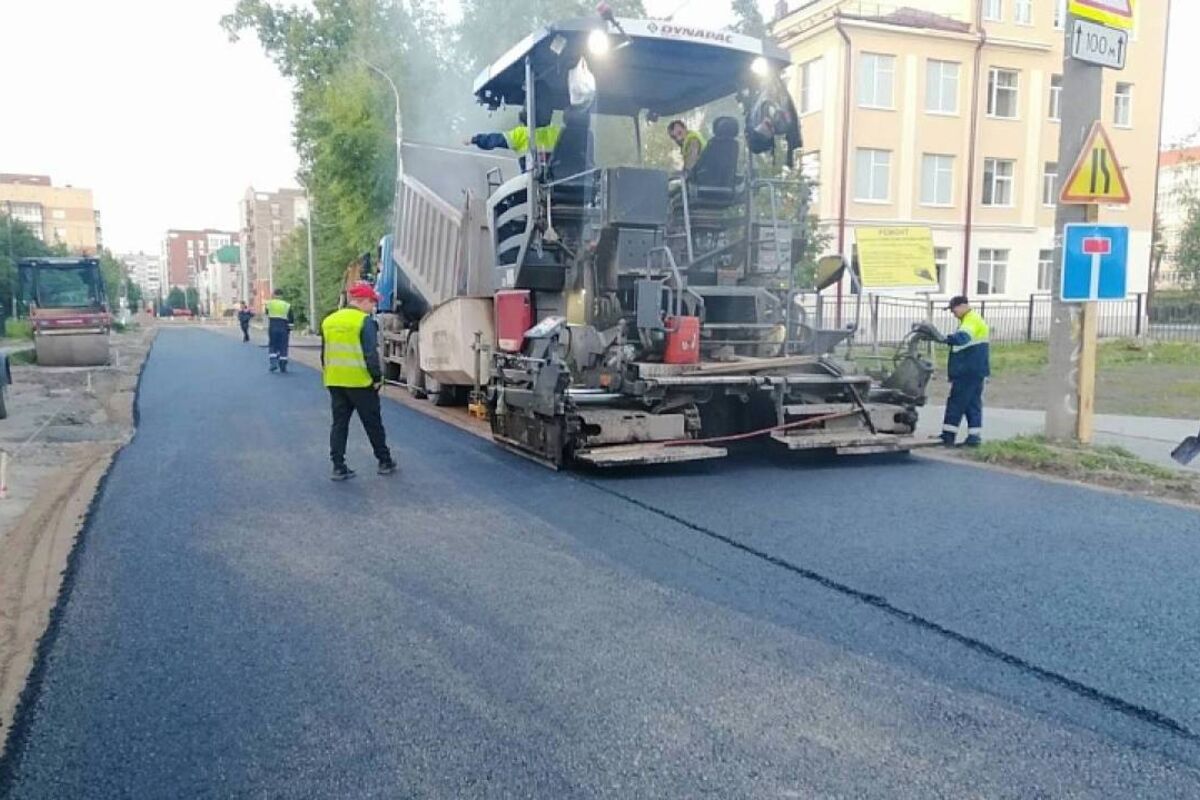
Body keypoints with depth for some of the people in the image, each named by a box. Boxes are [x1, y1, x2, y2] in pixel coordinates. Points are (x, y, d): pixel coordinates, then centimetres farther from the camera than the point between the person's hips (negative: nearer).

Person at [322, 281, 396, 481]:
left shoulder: (329, 321, 11)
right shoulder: (365, 321, -12)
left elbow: (325, 354, 15)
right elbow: (371, 354, -17)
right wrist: (378, 377, -8)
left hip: (335, 382, 6)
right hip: (360, 382, -5)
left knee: (339, 424, 10)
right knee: (373, 423, 8)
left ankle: (338, 467, 8)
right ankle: (384, 462, 18)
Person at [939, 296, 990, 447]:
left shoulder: (972, 319, -14)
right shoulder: (969, 319, 20)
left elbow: (963, 337, -34)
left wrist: (947, 339, -49)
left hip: (968, 372, -10)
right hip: (973, 371, 10)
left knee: (956, 403, -7)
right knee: (973, 403, 9)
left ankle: (948, 435, -5)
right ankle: (974, 436, 10)